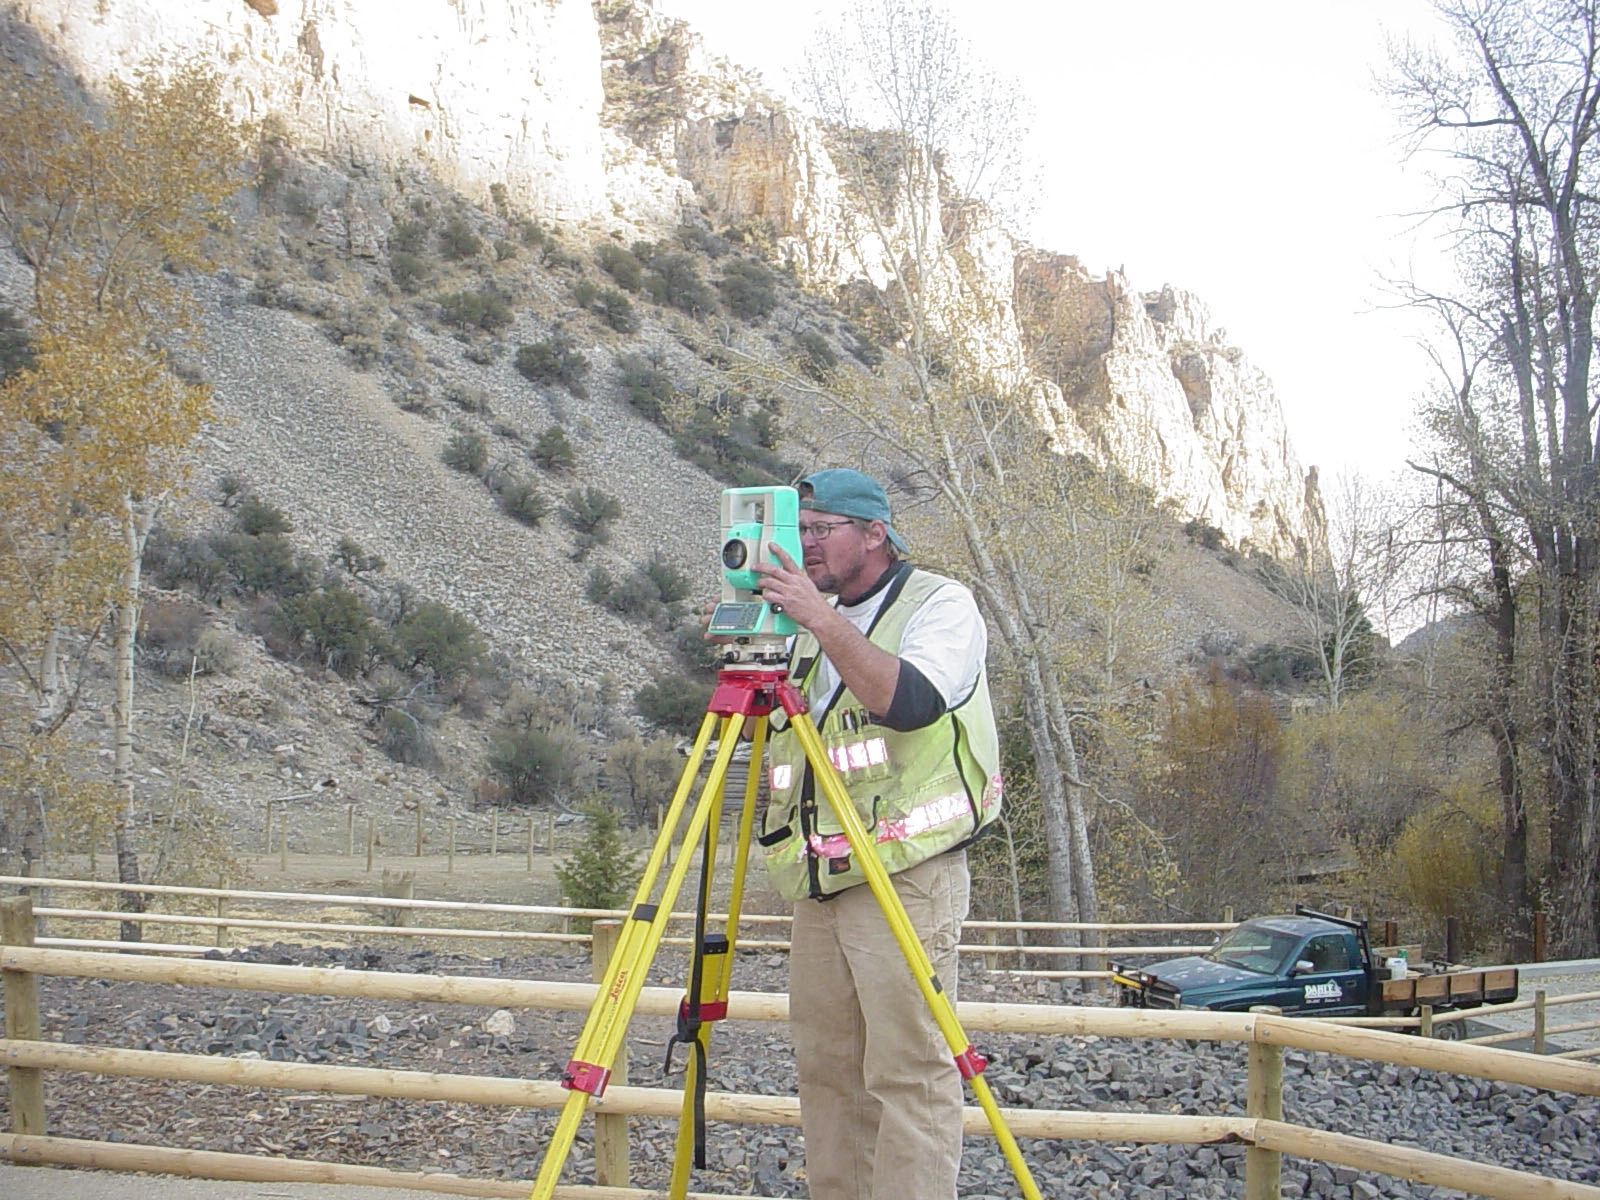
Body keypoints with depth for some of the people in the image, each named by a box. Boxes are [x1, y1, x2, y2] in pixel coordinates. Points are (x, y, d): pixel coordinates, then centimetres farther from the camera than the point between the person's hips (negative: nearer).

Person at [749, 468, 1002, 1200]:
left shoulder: (940, 604, -2)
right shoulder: (810, 630, 20)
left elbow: (909, 699, -21)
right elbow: (772, 742, 23)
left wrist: (824, 621, -22)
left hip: (905, 880, -7)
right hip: (820, 886, 8)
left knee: (909, 1070, -9)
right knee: (826, 1066, 9)